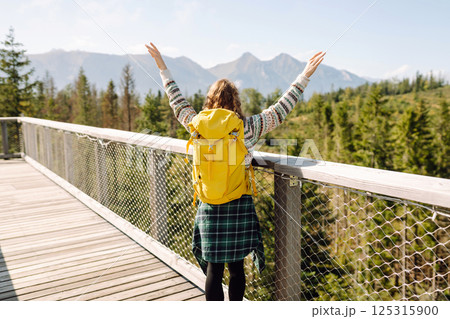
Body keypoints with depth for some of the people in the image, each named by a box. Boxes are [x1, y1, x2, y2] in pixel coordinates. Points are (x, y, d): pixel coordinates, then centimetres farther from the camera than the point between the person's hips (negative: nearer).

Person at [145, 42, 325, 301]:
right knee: (236, 268, 15)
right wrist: (305, 76, 10)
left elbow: (178, 102, 11)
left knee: (213, 270, 11)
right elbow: (282, 108, 0)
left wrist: (163, 68, 23)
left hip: (210, 207, 1)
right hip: (240, 205, 0)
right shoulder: (250, 127, -8)